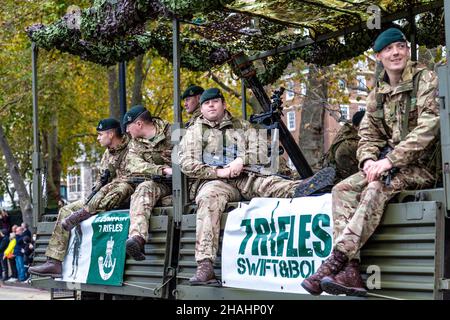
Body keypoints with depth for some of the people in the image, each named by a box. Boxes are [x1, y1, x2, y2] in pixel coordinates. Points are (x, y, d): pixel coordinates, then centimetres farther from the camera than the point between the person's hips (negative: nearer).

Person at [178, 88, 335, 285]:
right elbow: (186, 163, 5)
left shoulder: (242, 126, 26)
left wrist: (242, 159, -9)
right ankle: (204, 267, -50)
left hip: (245, 179, 3)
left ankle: (300, 189, -63)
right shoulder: (194, 131, 19)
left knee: (267, 182, -29)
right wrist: (218, 172, -8)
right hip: (213, 181, -3)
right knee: (209, 198, -36)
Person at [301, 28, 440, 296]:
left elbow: (428, 128, -18)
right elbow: (369, 134, 12)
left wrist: (390, 161, -25)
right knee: (343, 190, -17)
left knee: (378, 188, -34)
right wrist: (369, 160, -12)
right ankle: (350, 272, -29)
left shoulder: (427, 80, -6)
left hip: (424, 166, -6)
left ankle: (335, 262, -38)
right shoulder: (377, 93, 14)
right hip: (390, 165, 6)